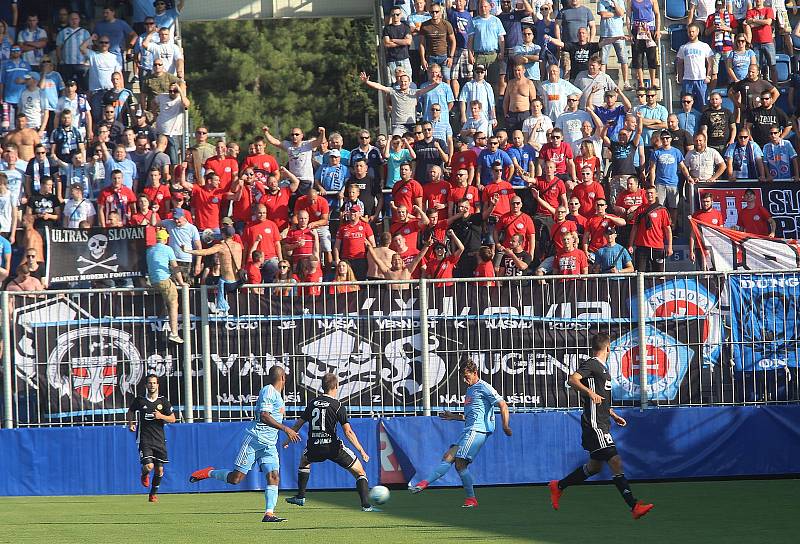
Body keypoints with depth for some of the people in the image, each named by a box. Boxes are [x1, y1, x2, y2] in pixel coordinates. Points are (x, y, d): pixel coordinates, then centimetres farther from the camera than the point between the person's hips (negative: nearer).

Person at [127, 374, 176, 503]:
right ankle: (144, 474, 20)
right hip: (144, 440, -2)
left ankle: (154, 493, 23)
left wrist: (161, 416, -14)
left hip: (159, 440, 2)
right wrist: (131, 423, 3)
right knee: (148, 466, -17)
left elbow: (172, 419, 4)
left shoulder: (163, 401, 3)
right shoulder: (139, 400, 1)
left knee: (159, 470, 3)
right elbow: (130, 411, 20)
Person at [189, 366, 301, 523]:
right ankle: (209, 473, 14)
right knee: (236, 478, -8)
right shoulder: (268, 391, -11)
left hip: (269, 445, 8)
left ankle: (269, 513, -14)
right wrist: (286, 429, -23)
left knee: (274, 477, -9)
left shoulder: (277, 395, 19)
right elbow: (264, 416, -21)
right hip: (254, 439, -8)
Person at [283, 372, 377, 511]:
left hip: (314, 448, 4)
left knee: (304, 461, 38)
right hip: (333, 447, -4)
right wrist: (361, 451, -9)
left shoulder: (313, 403, 9)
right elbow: (348, 432, -12)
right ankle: (366, 505, -8)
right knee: (360, 472, 6)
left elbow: (299, 424, 18)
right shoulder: (338, 406, -6)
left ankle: (300, 497, 35)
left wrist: (288, 440, 34)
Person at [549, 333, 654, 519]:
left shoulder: (602, 367, 21)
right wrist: (590, 392, -38)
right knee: (615, 462, -14)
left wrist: (614, 415, 31)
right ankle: (634, 506, -18)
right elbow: (573, 379, -25)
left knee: (594, 467, 15)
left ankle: (558, 486, 29)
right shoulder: (591, 364, -9)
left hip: (602, 425, 10)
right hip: (594, 425, -10)